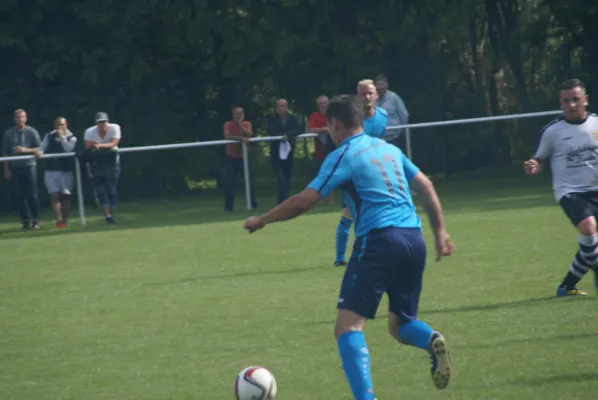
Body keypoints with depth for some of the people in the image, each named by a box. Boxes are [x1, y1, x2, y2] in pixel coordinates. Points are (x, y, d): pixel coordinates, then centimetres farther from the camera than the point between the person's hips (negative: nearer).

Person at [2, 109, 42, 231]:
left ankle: (35, 220, 5)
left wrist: (25, 150, -15)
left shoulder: (32, 132, 2)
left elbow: (39, 149, 0)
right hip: (16, 167, 2)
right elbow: (6, 153, 9)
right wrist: (6, 170, 4)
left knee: (32, 195, -3)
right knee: (21, 196, 0)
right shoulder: (8, 133, 7)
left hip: (29, 166, -2)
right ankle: (25, 221, 3)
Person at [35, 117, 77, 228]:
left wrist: (62, 137, -15)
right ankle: (59, 220, -13)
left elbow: (68, 149, -15)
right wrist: (39, 152, -20)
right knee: (55, 196, -9)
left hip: (66, 171, -1)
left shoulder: (71, 138, 2)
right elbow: (43, 147, 1)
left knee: (66, 197, 3)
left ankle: (64, 221, 14)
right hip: (51, 170, 1)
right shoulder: (49, 136, 10)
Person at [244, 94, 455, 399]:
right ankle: (432, 341, -15)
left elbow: (303, 202, -6)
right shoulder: (389, 149, 20)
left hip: (379, 239, -7)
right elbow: (426, 187, 20)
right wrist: (440, 231, 25)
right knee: (400, 325, 20)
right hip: (414, 239, 7)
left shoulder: (343, 156, -1)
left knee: (348, 326, -9)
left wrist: (261, 220, 6)